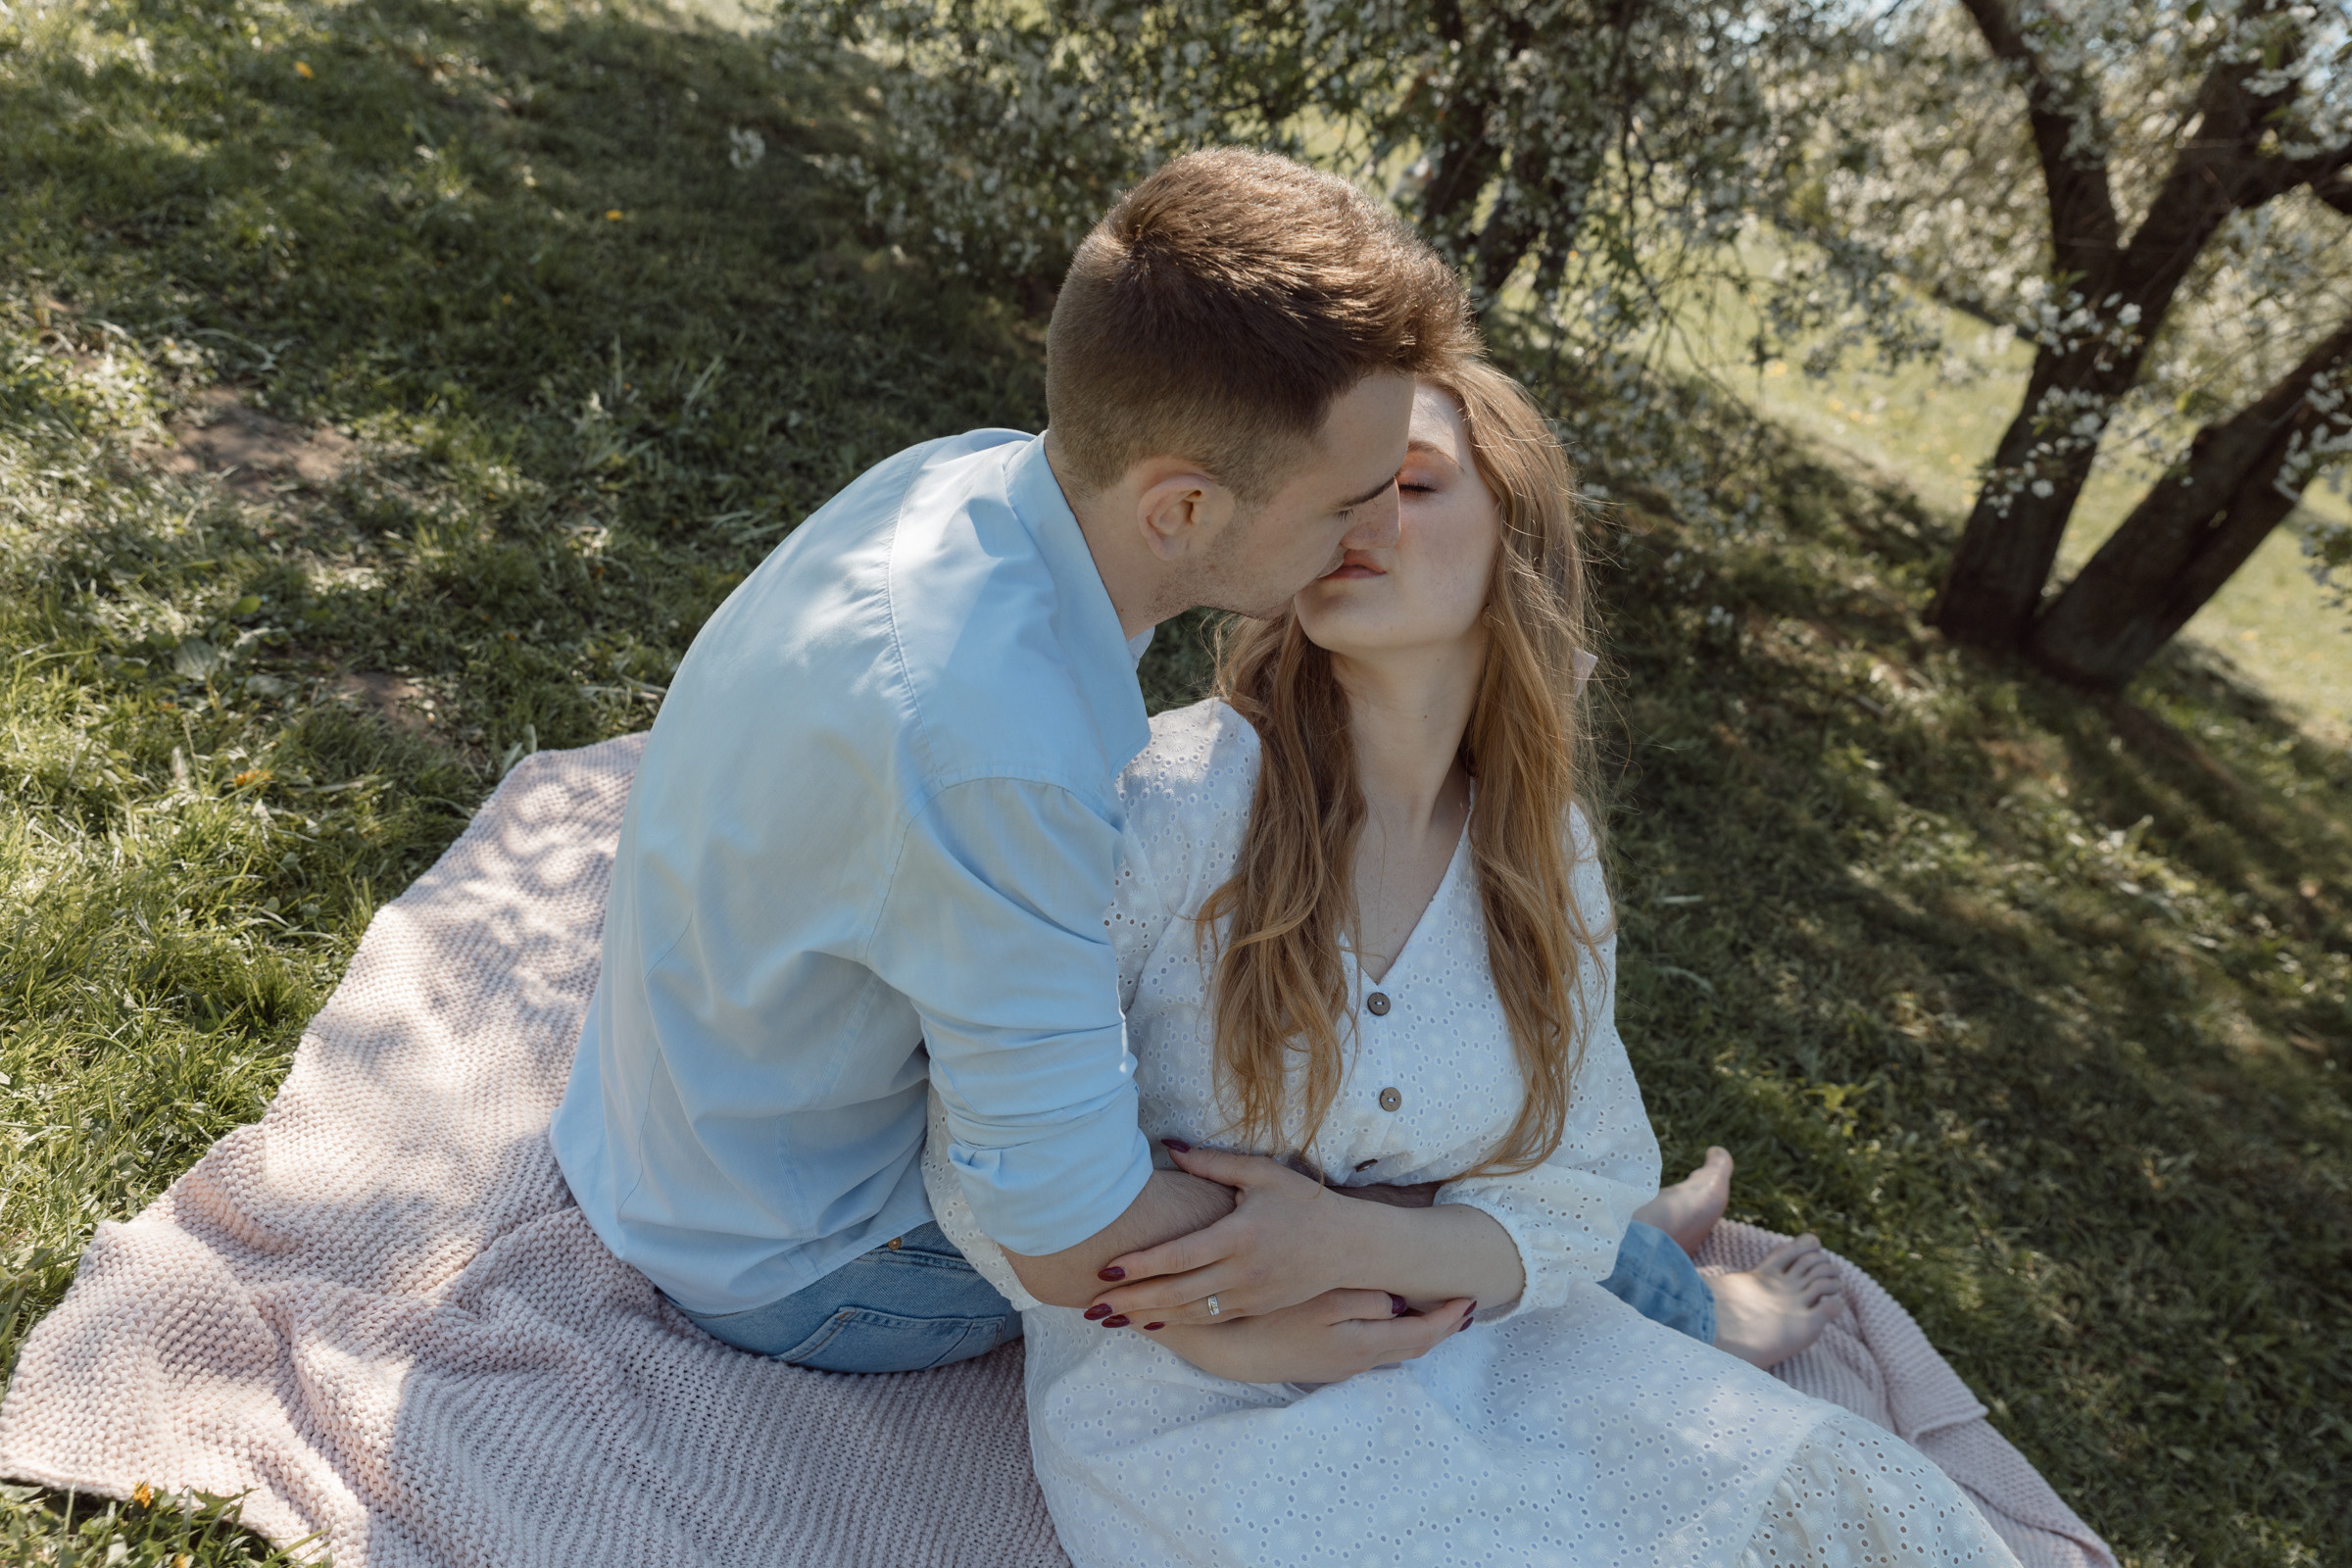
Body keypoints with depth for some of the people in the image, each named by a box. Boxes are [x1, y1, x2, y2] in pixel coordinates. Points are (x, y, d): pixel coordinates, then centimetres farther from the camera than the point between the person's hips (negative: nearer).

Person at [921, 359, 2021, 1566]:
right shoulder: (1171, 798, -17)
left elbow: (1582, 1195, -1)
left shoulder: (1548, 855, -1)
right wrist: (1217, 1331, -20)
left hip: (1460, 1347, 4)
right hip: (1184, 1384, -3)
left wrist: (1354, 1244, -19)